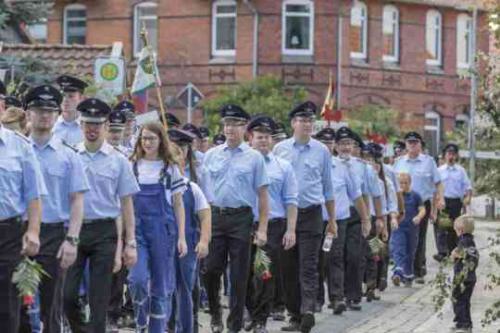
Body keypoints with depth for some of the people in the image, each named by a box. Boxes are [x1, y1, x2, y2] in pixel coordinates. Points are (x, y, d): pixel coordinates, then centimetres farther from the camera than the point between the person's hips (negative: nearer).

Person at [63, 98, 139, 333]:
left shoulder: (118, 161, 2)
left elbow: (126, 203, 3)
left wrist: (130, 243, 0)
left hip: (104, 232, -1)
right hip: (73, 228, 1)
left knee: (99, 298, 2)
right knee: (67, 294, -2)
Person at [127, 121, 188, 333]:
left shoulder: (170, 168, 6)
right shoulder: (132, 166, 6)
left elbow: (178, 205, 7)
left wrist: (182, 237, 0)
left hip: (163, 230, 1)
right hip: (136, 228, 0)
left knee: (162, 284, 2)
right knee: (138, 278, -17)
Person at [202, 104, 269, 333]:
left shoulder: (254, 158, 2)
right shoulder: (211, 156, 8)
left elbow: (262, 195, 0)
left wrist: (262, 229, -6)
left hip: (241, 218, -2)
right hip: (215, 216, 2)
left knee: (239, 275, 3)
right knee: (211, 269, 0)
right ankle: (215, 313, 24)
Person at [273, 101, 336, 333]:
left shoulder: (321, 151, 5)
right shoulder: (279, 149, 6)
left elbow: (328, 187, 12)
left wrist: (332, 220, 14)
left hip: (311, 215, -2)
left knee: (308, 267, -10)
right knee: (288, 268, 6)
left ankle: (308, 311, -21)